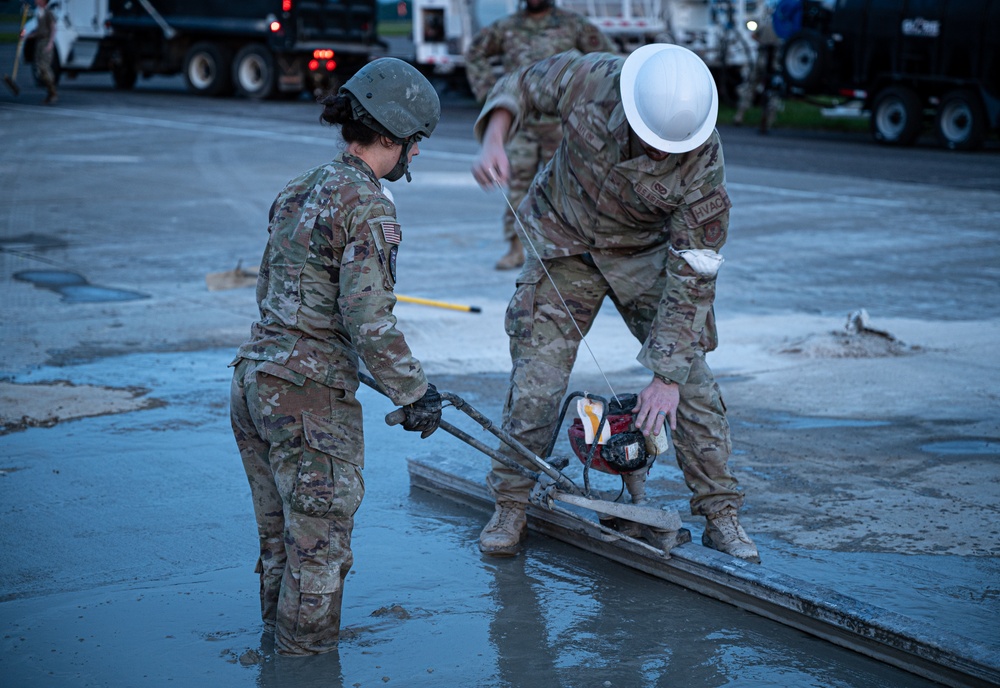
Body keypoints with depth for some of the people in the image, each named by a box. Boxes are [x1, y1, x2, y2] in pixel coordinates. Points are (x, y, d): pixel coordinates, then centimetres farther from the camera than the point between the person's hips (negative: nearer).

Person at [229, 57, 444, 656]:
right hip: (311, 398, -9)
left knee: (280, 540, 21)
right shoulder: (367, 205, -14)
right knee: (319, 549, 3)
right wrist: (415, 393, -10)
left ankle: (279, 645, 33)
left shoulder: (300, 192, 12)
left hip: (256, 381, 9)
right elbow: (369, 320, -20)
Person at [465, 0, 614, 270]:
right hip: (520, 119, 1)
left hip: (559, 121, -1)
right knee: (518, 181, -4)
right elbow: (475, 54, 21)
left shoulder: (572, 24, 2)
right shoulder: (506, 27, 7)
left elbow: (604, 54, 10)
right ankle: (516, 248, -2)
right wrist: (488, 91, 11)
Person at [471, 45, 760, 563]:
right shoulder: (591, 81, -28)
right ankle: (509, 509, 10)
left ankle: (721, 515, 6)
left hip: (646, 255, -1)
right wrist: (493, 141, -27)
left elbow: (691, 273, -26)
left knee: (692, 384, -7)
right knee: (535, 379, -5)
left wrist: (668, 376, -26)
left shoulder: (703, 164, -30)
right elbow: (520, 87, -6)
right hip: (564, 244, 1)